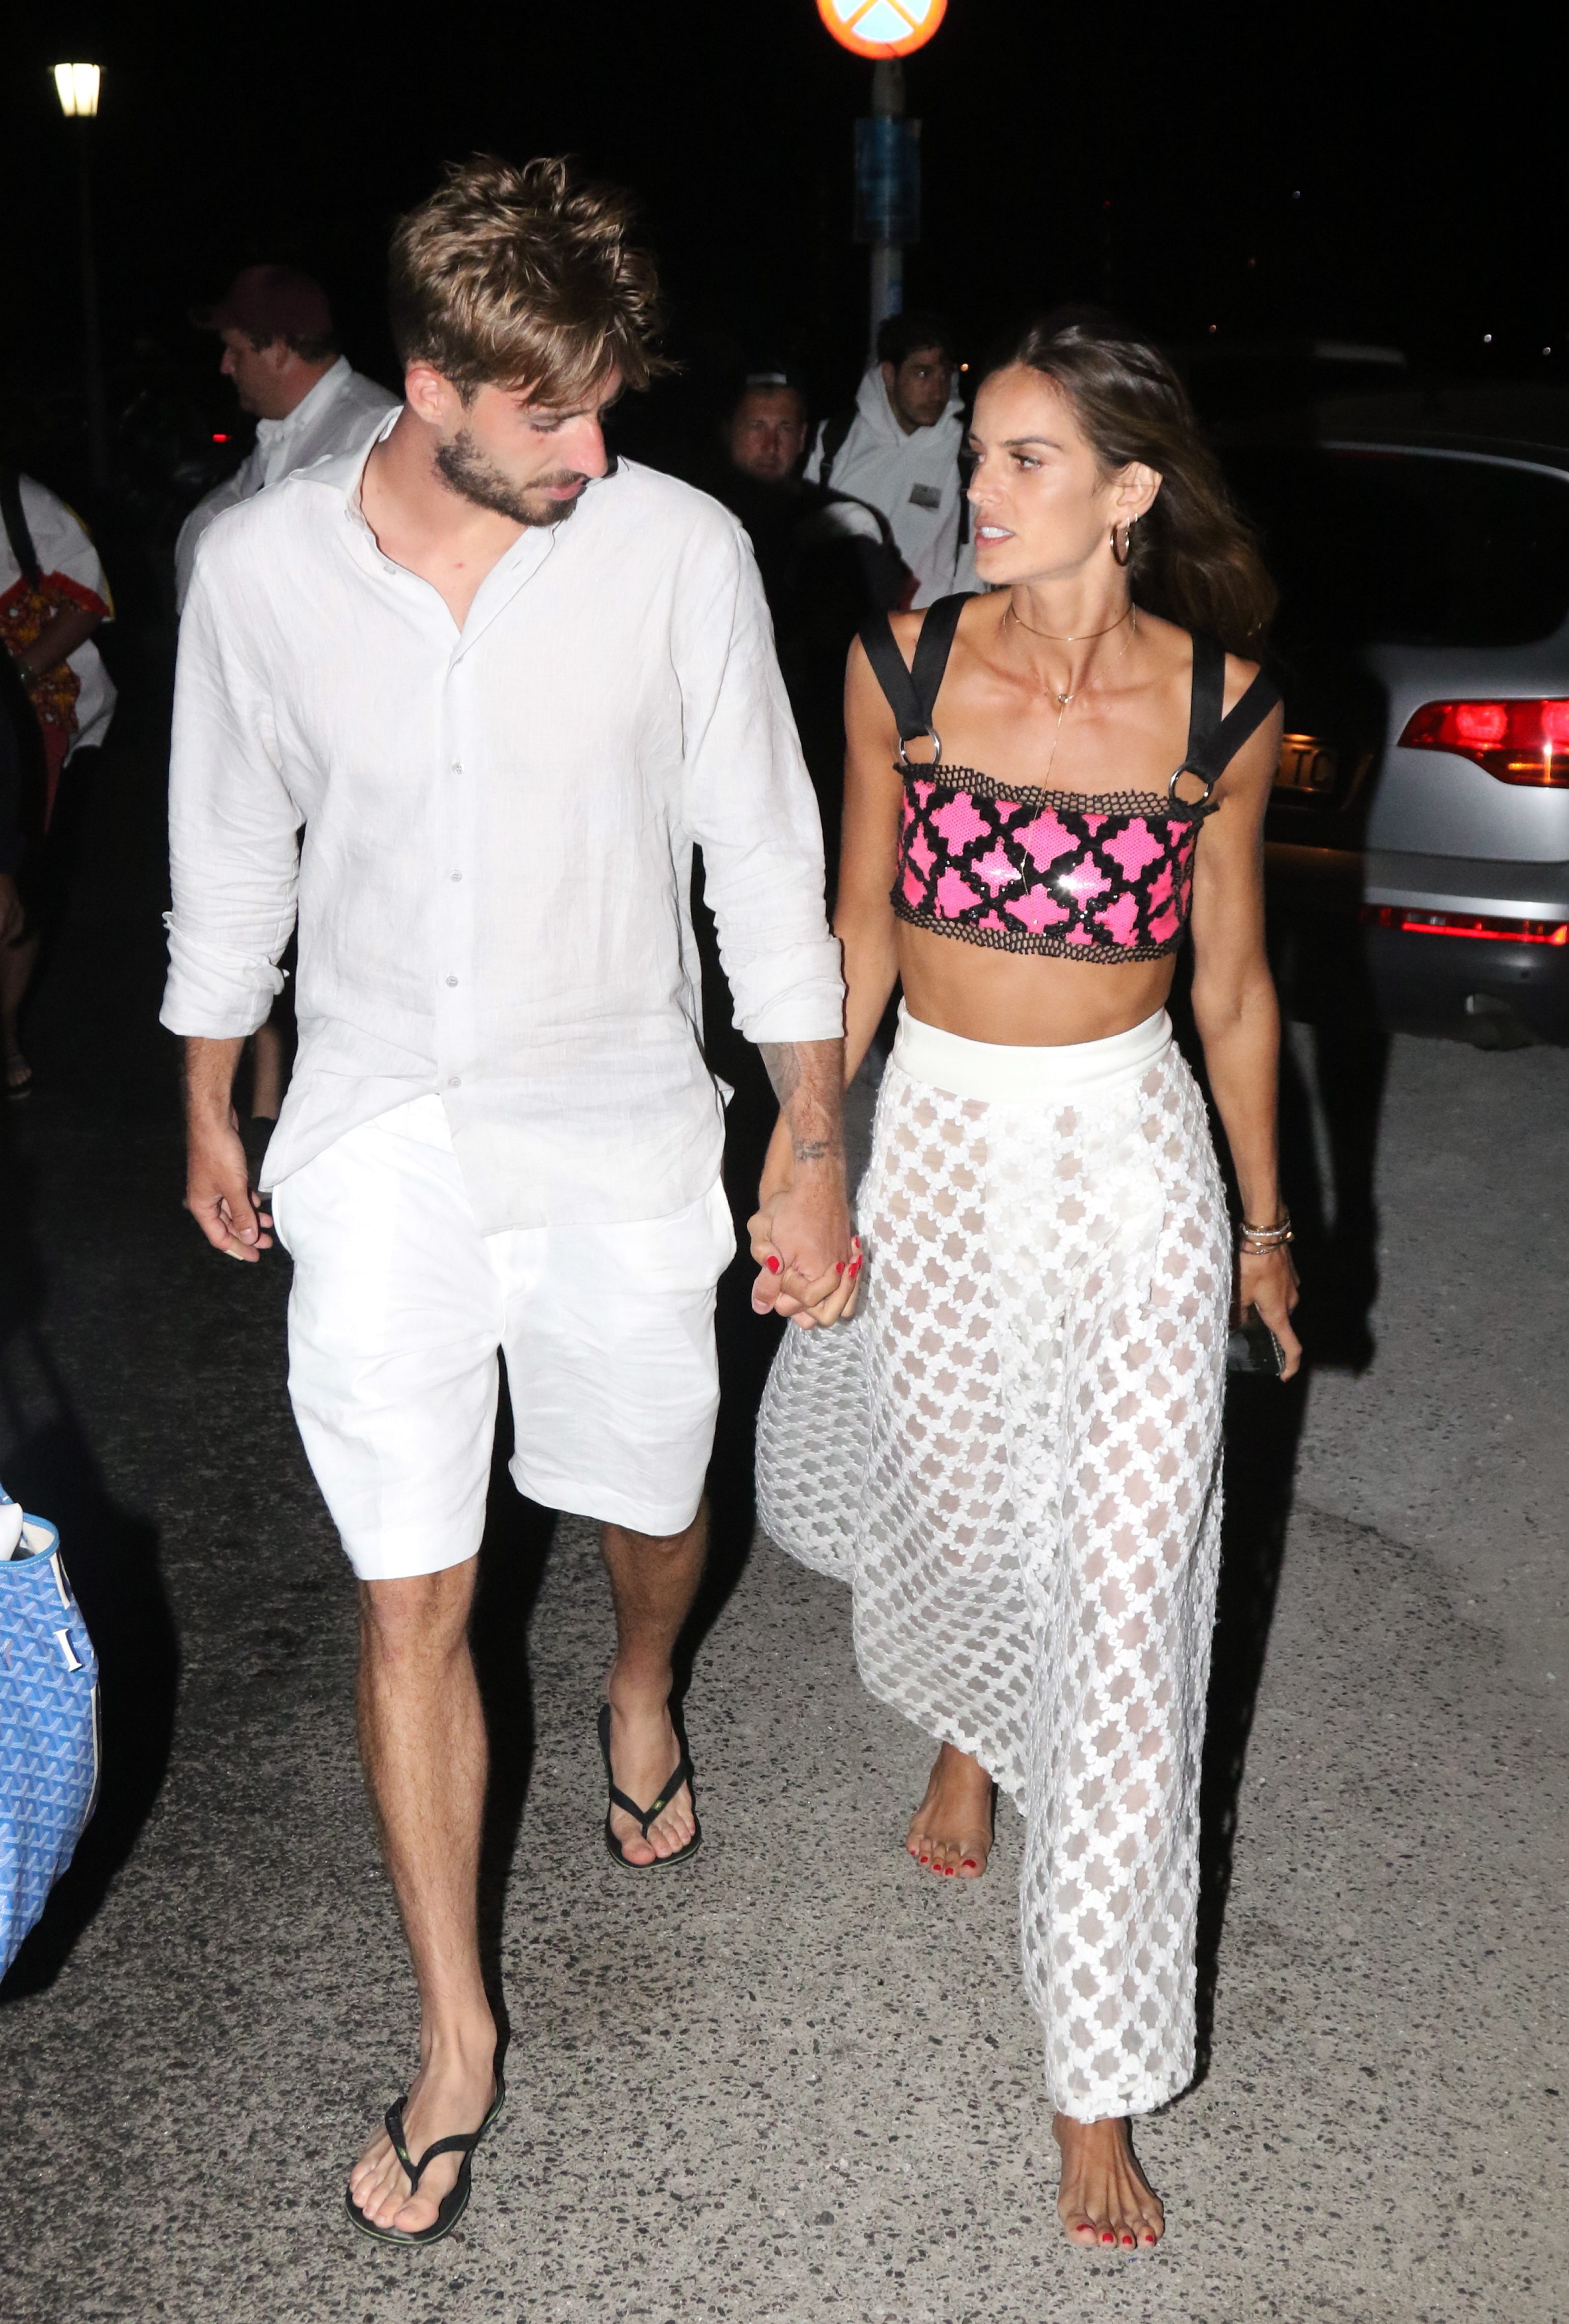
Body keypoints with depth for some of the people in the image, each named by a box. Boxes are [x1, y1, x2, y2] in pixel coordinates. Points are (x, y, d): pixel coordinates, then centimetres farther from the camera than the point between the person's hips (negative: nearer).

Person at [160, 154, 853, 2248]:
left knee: (656, 1510, 18)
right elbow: (232, 857, 6)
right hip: (381, 1133, 0)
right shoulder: (261, 567, -8)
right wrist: (208, 1112, 15)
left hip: (618, 1130, 0)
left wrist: (814, 1151, -1)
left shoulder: (679, 550, -11)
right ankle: (456, 2037, 19)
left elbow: (763, 857, -3)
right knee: (411, 1600, 2)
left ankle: (640, 1694, 57)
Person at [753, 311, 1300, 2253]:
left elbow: (1232, 982, 3)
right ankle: (967, 1726, 59)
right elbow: (862, 930, 4)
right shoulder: (903, 667, -5)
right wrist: (802, 1153, 4)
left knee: (1125, 1604, -1)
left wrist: (1263, 1221, 10)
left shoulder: (1219, 703, -8)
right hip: (940, 1149, 2)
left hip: (1135, 1165, -1)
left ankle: (1099, 2085, 11)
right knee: (948, 1501, 20)